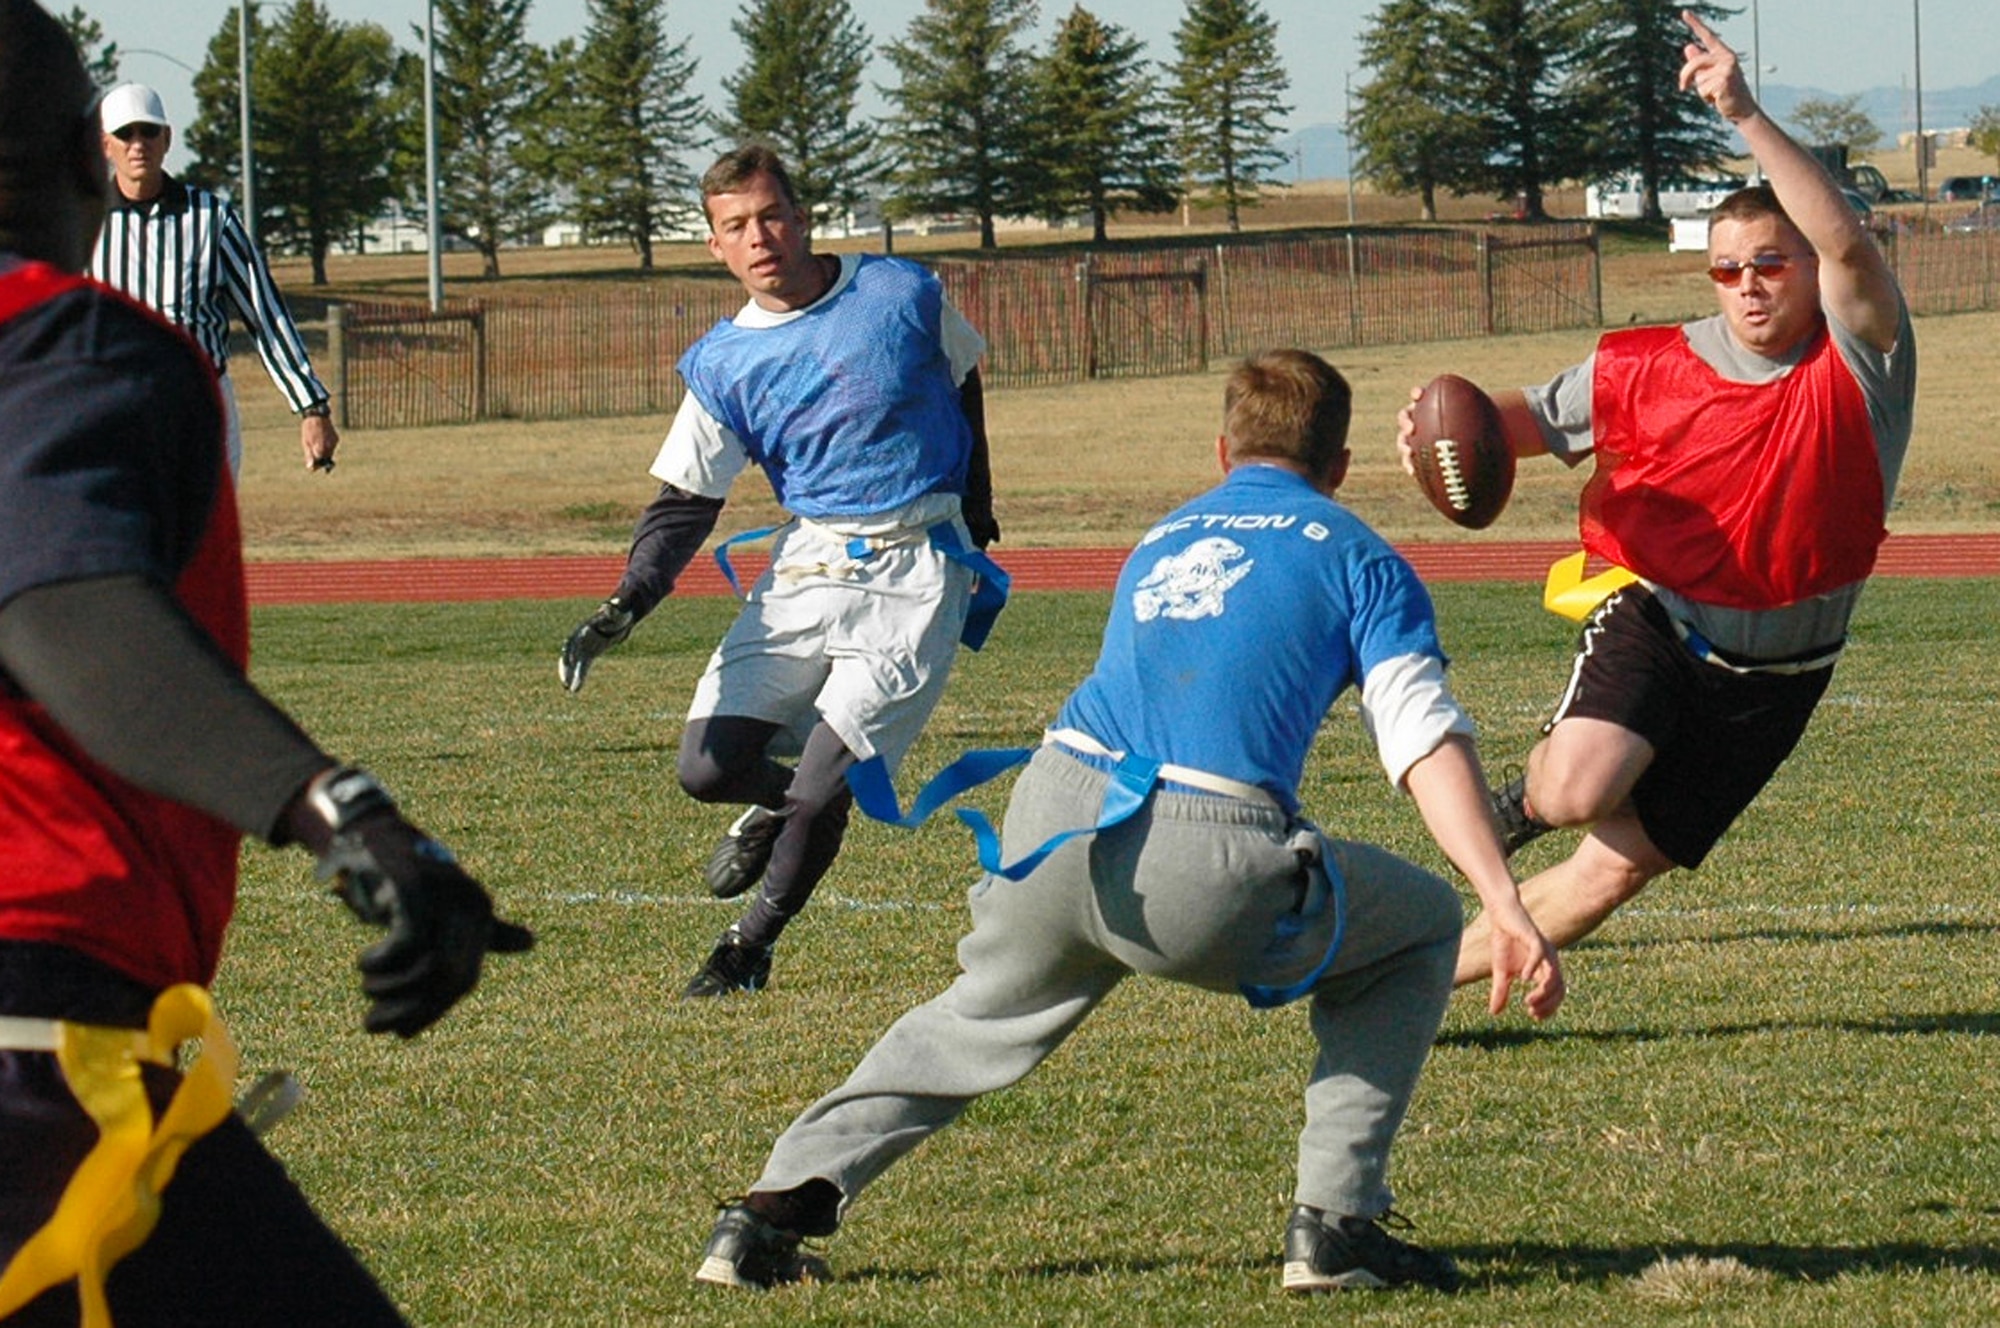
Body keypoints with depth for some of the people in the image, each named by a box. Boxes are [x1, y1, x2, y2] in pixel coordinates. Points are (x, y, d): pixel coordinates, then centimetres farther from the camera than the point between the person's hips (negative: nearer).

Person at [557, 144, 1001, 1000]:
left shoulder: (903, 293, 0)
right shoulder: (723, 364, 2)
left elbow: (961, 385, 18)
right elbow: (684, 503, 2)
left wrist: (975, 522, 20)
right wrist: (626, 605, -14)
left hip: (916, 577, -3)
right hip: (806, 569, 3)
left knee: (821, 795, -12)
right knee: (708, 769, -7)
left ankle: (750, 946, 13)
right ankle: (779, 800, 29)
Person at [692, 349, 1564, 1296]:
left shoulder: (1161, 541, 30)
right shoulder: (1354, 557, 13)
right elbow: (1426, 740, 1)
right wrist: (1508, 914, -5)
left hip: (1049, 825, 5)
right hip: (1204, 870, -5)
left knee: (978, 1018, 32)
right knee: (1421, 926, 21)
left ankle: (774, 1211, 20)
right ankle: (1333, 1224, 12)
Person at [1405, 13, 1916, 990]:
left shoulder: (1858, 362, -11)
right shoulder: (1654, 370, -3)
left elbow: (1847, 243, -28)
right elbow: (1537, 418, 7)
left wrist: (1746, 118, -38)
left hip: (1775, 675, 0)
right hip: (1655, 618, 0)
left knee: (1620, 866, 0)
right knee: (1579, 789, -29)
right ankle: (1526, 797, 9)